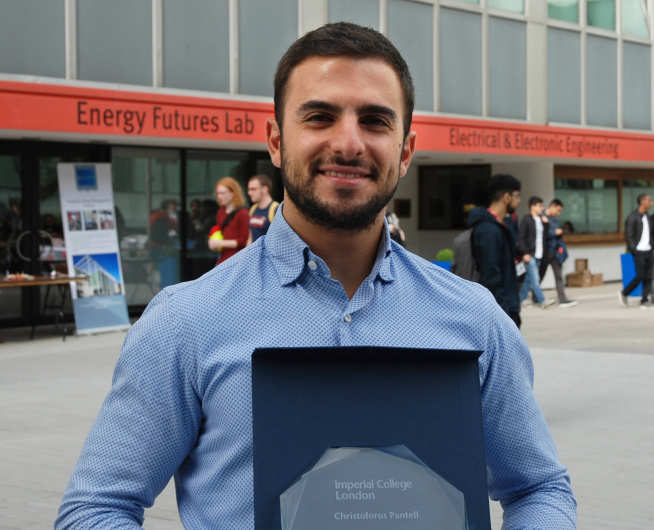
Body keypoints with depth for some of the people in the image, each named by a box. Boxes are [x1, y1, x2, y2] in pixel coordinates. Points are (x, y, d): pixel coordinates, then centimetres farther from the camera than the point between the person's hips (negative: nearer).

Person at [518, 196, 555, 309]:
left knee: (529, 279, 11)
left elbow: (545, 236, 14)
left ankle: (520, 299, 19)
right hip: (529, 255, -7)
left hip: (538, 254, 7)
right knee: (535, 279, -10)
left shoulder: (542, 219, 14)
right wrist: (525, 253, -15)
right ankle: (542, 300, -13)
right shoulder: (526, 219, -6)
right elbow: (521, 238, -9)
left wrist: (545, 224, 1)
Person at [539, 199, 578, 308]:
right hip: (545, 253, -7)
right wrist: (555, 232, -19)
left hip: (555, 253, 7)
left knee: (559, 276, 1)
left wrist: (560, 246, 7)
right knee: (539, 276, 6)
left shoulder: (554, 220, 13)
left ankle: (563, 300, -1)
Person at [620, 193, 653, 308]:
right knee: (640, 276, -8)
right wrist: (634, 250, -15)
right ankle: (624, 294, 10)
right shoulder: (632, 217, -10)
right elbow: (628, 236, -12)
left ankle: (644, 300, 5)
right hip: (639, 251, -7)